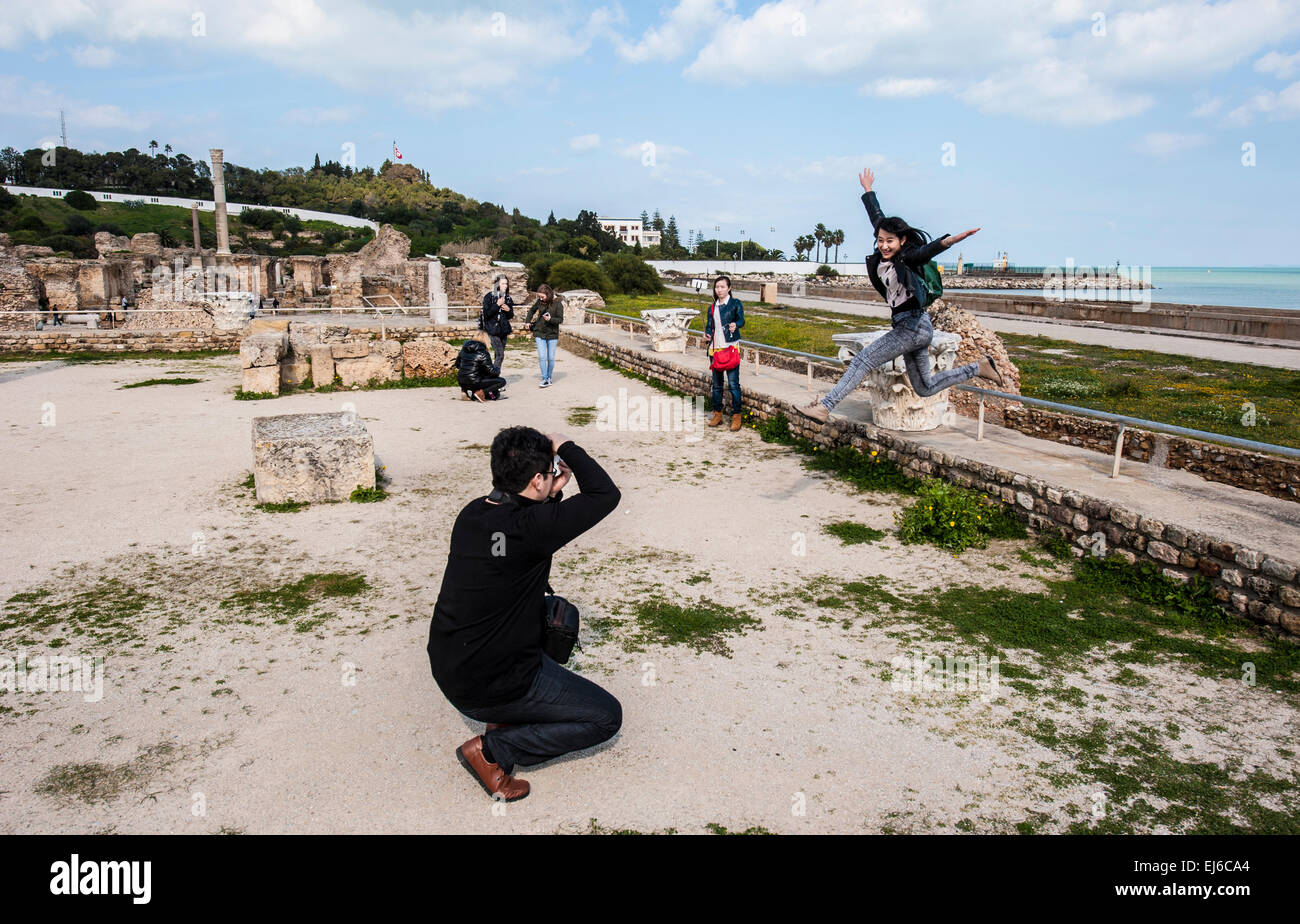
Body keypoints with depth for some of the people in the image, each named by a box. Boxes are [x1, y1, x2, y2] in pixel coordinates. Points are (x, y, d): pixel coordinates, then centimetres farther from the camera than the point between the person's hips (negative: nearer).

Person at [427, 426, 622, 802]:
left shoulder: (472, 514, -1)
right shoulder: (528, 527, -26)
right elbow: (606, 494, -20)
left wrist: (552, 495, 5)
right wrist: (567, 448, -7)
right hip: (488, 687, -8)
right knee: (607, 716, 4)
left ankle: (507, 716, 20)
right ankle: (490, 750, 0)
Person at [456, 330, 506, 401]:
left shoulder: (464, 349, 6)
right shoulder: (482, 353, -13)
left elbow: (457, 365, 18)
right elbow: (491, 371, -11)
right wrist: (497, 370, 10)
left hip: (461, 382, 7)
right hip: (474, 382, -7)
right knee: (502, 381, -1)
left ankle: (466, 390, 14)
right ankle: (480, 392, -13)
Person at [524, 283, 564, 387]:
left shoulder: (557, 303, -10)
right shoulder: (539, 302, 0)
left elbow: (560, 319, -11)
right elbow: (532, 310, 20)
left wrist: (550, 319, -27)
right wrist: (527, 321, 10)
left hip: (552, 334, -2)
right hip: (539, 333, 2)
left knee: (551, 358, 4)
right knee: (542, 357, -6)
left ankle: (549, 377, 22)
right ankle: (545, 379, -2)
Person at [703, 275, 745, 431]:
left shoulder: (735, 303, 0)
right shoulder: (712, 307, 14)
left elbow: (741, 319, -13)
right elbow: (709, 326, 13)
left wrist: (736, 325, -37)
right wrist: (707, 337, -9)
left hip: (730, 347, -5)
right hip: (715, 348, 5)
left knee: (733, 383, -9)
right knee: (716, 383, 11)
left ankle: (736, 416, -3)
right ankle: (717, 414, 21)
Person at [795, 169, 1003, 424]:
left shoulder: (908, 258, -13)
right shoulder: (883, 257, 7)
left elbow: (927, 251, -36)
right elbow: (877, 217, 21)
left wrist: (948, 241, -57)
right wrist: (867, 190, 34)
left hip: (913, 326, -9)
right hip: (908, 328, 9)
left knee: (862, 361, -10)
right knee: (924, 387, 14)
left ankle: (824, 408, -8)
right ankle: (978, 367, 22)